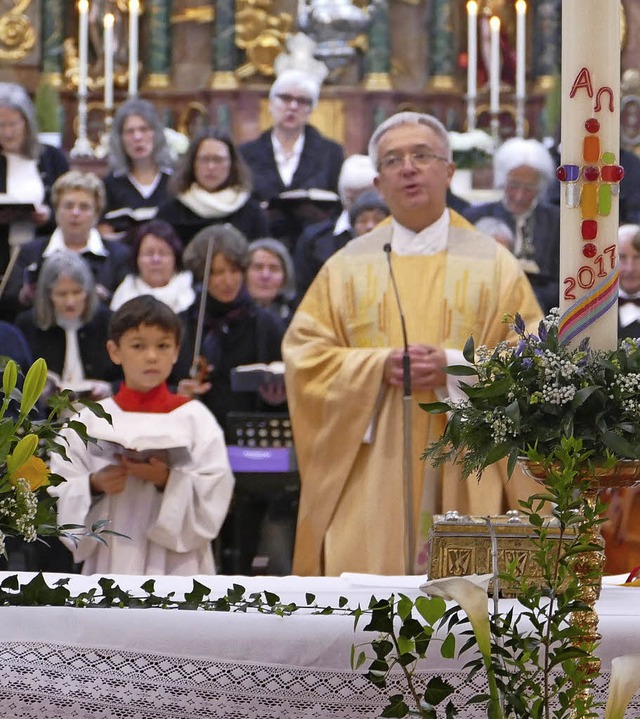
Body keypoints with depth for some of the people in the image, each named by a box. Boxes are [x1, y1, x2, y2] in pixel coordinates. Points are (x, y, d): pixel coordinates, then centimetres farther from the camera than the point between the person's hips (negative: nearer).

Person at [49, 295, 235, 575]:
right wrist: (93, 487, -14)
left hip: (179, 565, -1)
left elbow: (215, 498, -5)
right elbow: (59, 497, 4)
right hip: (111, 561, 1)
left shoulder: (195, 418, 4)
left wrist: (167, 481, -19)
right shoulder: (90, 421, 8)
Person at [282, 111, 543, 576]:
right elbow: (304, 354, 6)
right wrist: (378, 366, -10)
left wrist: (455, 367, -13)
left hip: (464, 480, -1)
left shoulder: (494, 264, 8)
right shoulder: (347, 267, 11)